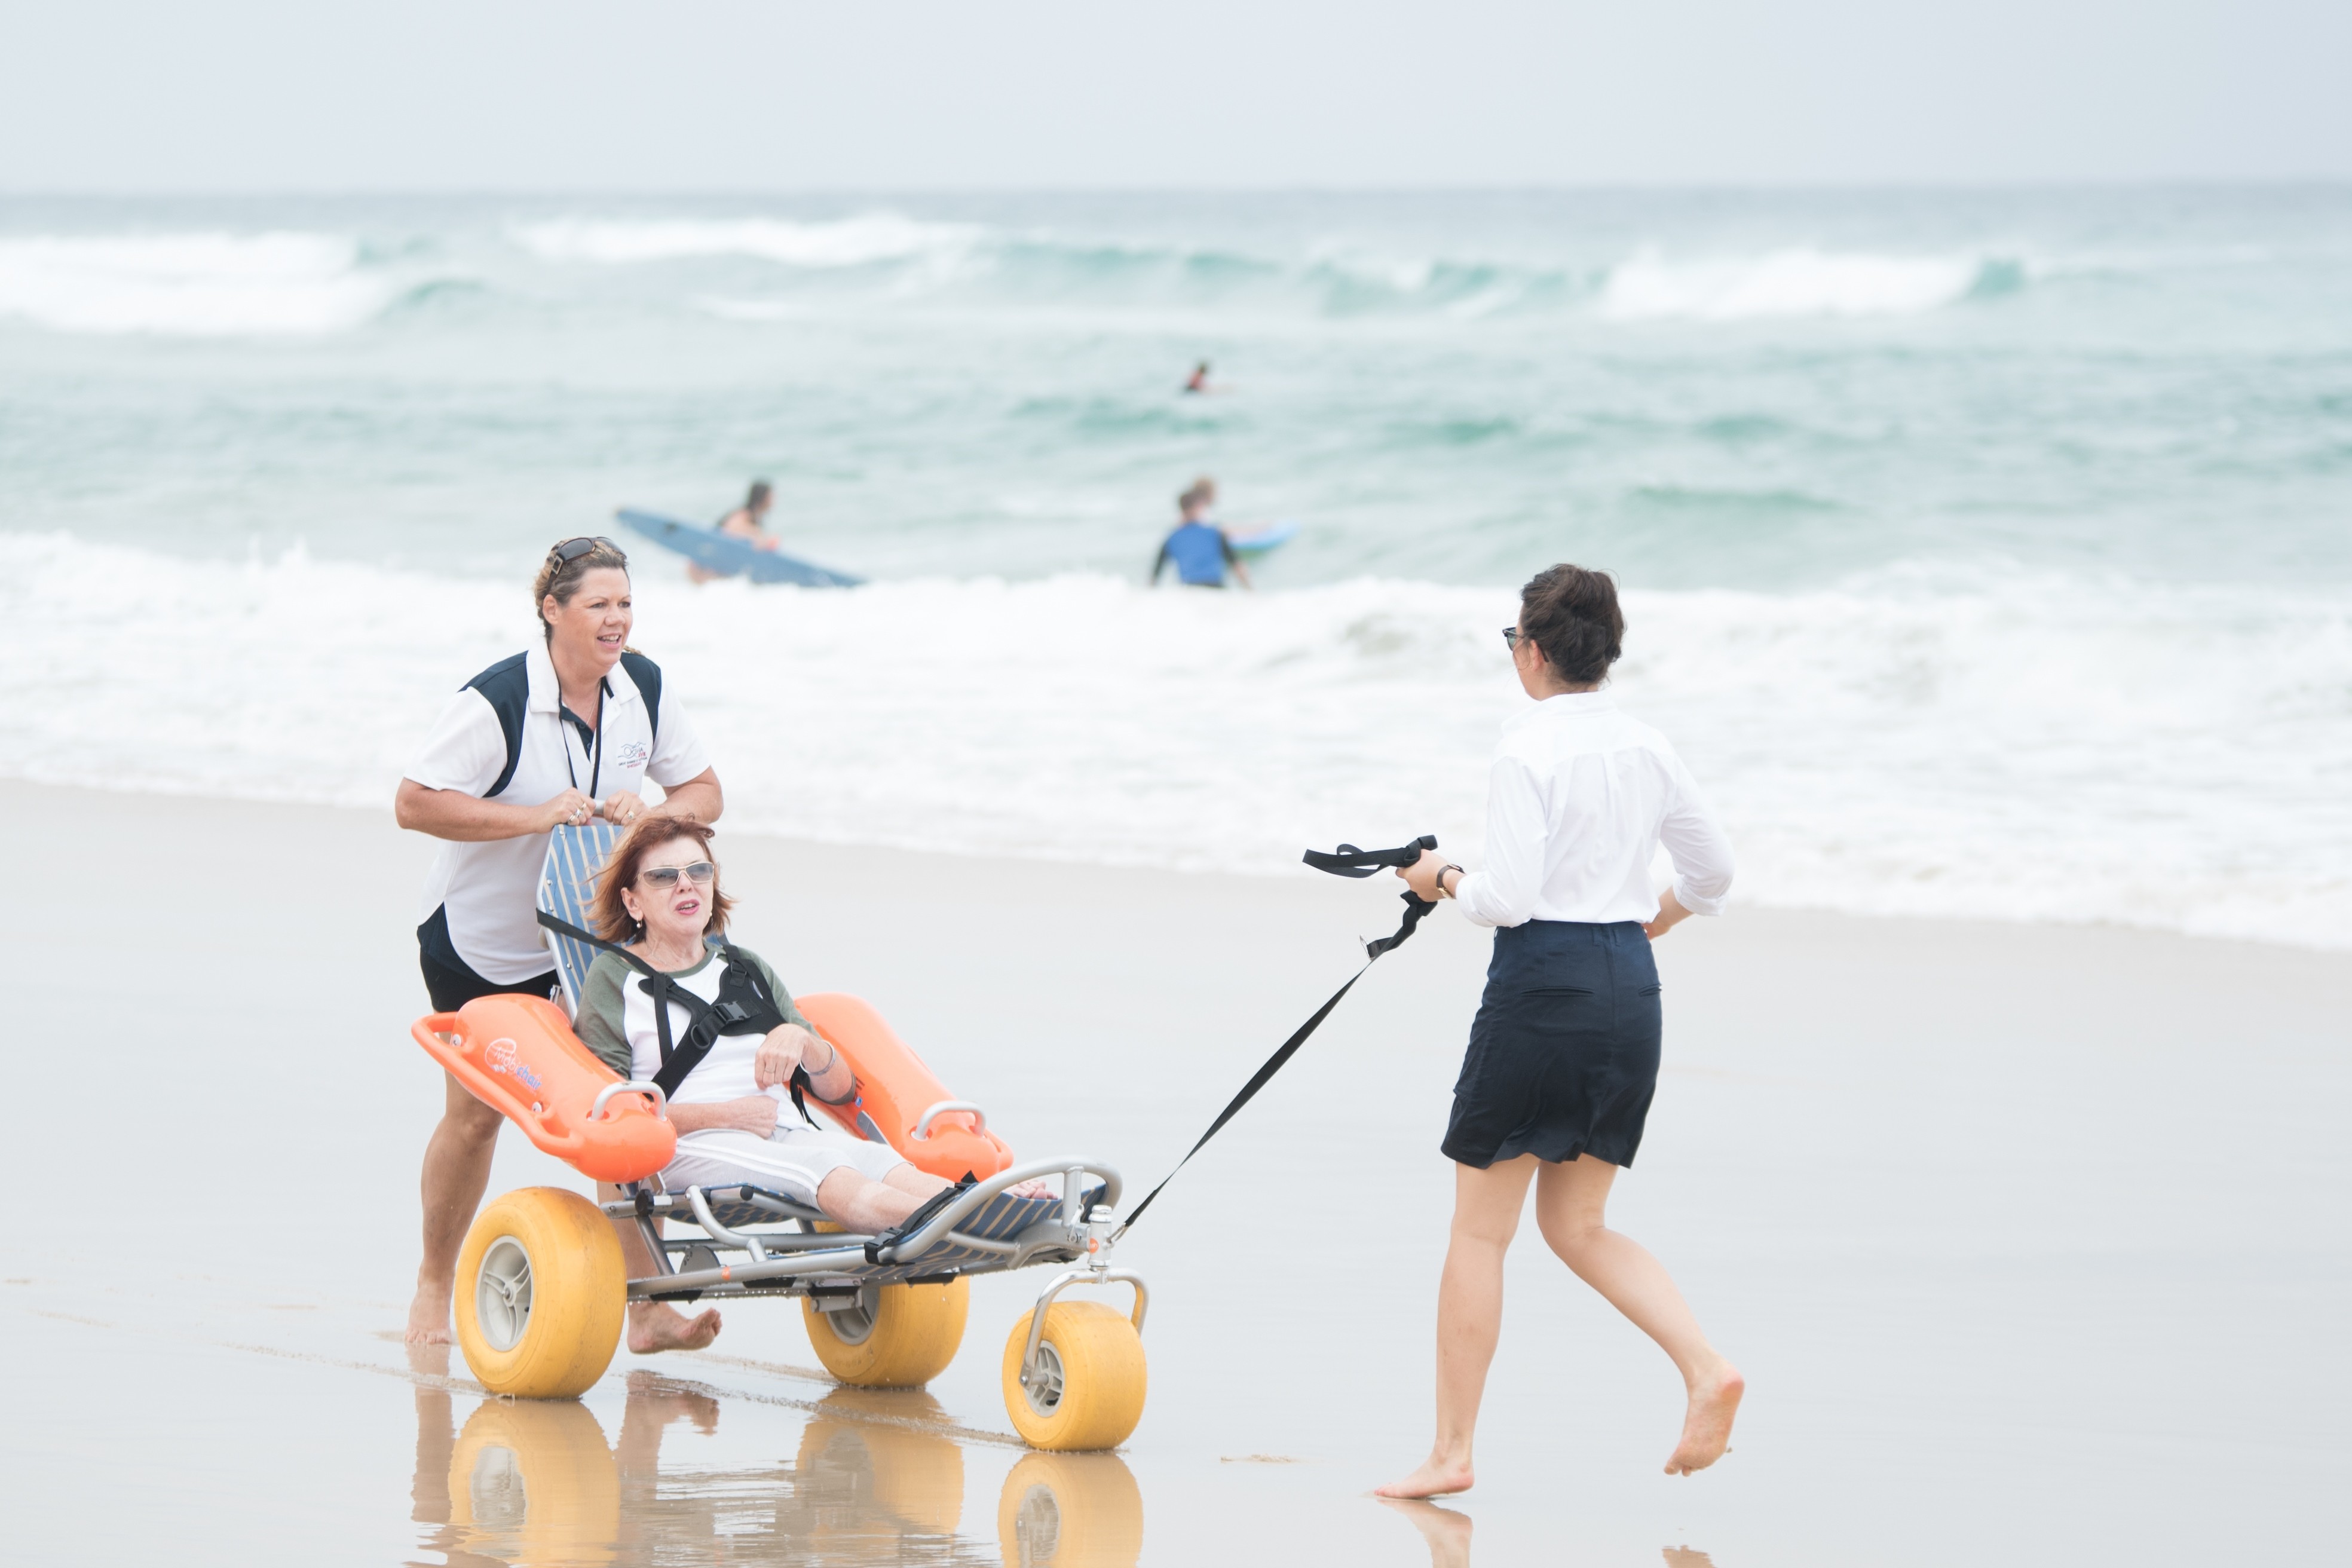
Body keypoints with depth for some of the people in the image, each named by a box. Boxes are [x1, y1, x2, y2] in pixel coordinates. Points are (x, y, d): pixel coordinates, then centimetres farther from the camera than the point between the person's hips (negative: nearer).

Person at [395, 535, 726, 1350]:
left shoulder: (643, 687, -7)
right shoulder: (496, 700, -23)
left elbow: (704, 792, 2)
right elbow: (413, 803, -25)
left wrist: (651, 814, -21)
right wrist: (536, 816, -32)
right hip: (480, 938, -3)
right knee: (474, 1114, 7)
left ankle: (646, 1306, -12)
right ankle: (435, 1284, 29)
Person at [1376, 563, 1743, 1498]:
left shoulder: (1528, 753, -13)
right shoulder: (1646, 750, 8)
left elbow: (1508, 897, -18)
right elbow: (1713, 870, 17)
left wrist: (1444, 880, 1)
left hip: (1544, 982, -7)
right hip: (1631, 987, 7)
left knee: (1479, 1230, 5)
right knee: (1577, 1226, 15)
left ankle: (1452, 1450, 8)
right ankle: (1706, 1370, -5)